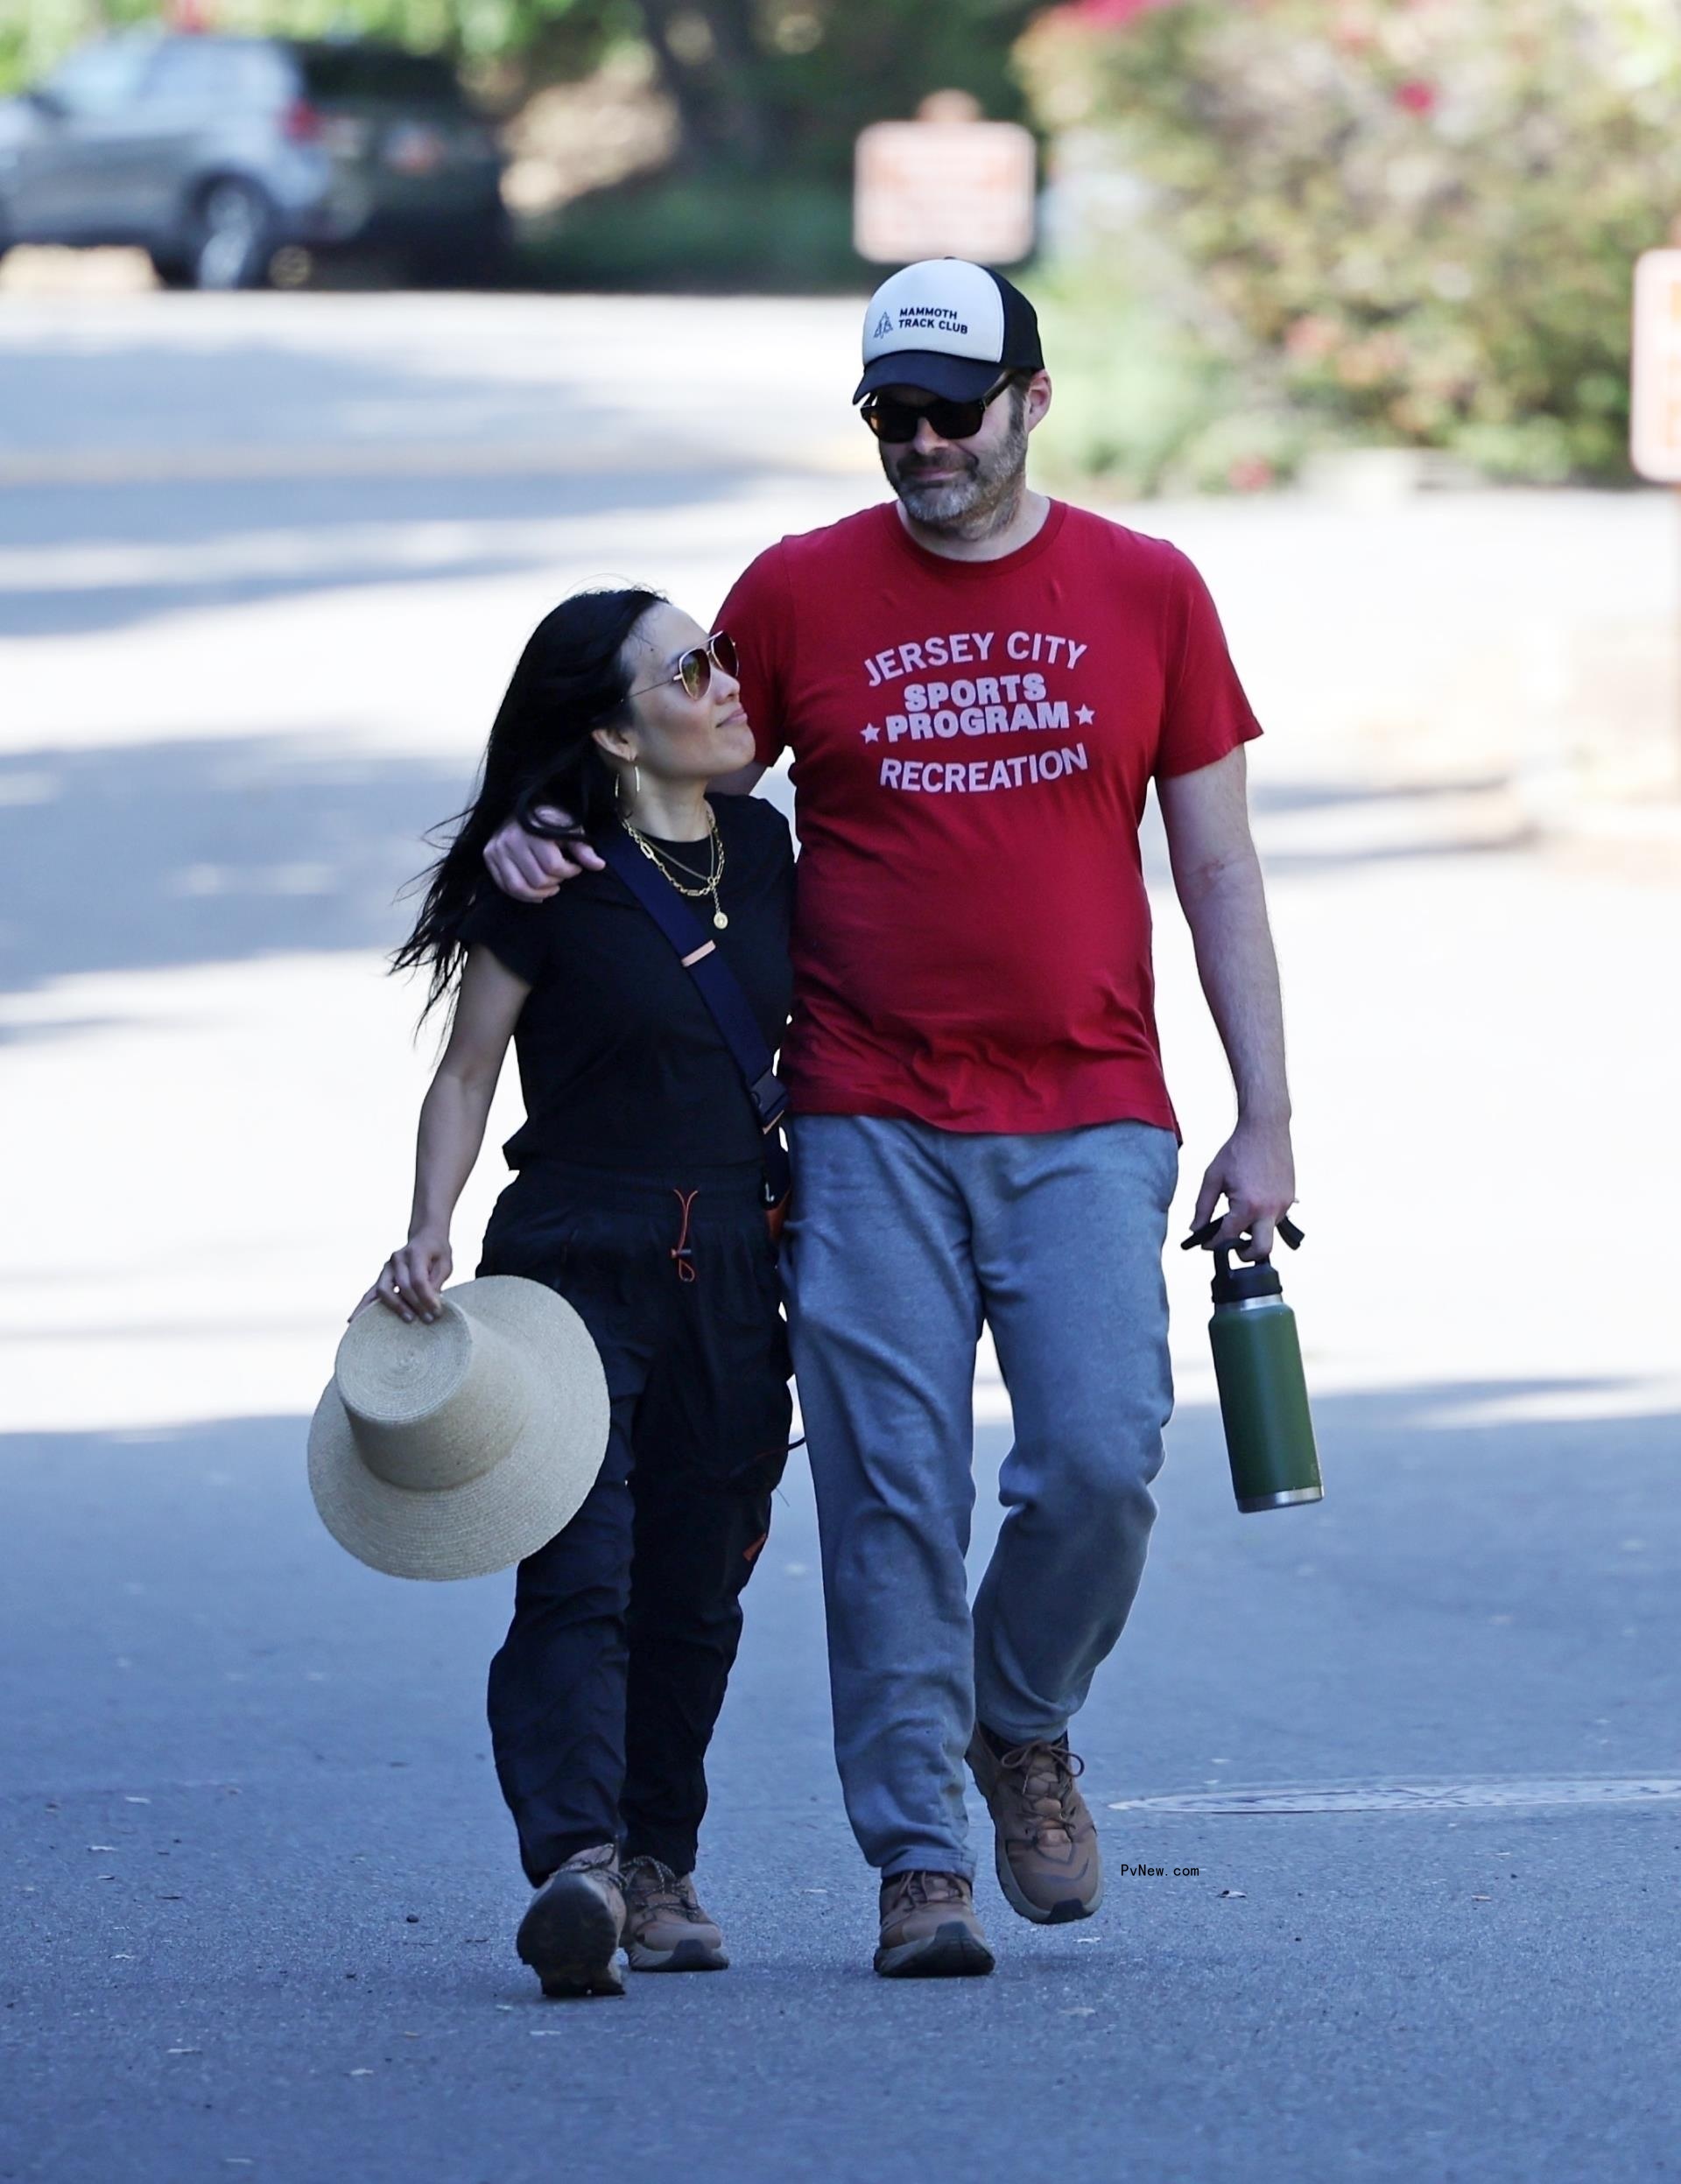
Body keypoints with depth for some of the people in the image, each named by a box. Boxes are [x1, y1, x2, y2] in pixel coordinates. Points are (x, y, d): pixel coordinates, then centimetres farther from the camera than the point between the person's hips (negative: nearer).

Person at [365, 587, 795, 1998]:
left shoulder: (760, 847, 9)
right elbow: (467, 1072, -2)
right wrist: (429, 1232, -15)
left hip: (734, 1266, 5)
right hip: (574, 1260, -5)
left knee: (693, 1590, 8)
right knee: (577, 1575, -17)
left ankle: (657, 1865, 21)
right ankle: (575, 1862, -30)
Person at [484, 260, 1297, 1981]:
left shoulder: (1145, 594, 7)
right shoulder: (800, 594, 5)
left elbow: (1218, 871, 10)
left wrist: (1265, 1119, 6)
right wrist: (543, 844, -7)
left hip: (1087, 1120, 0)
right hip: (869, 1130, 0)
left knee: (1099, 1460, -11)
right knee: (891, 1494, -5)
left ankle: (1023, 1727, 17)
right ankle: (917, 1856, 2)